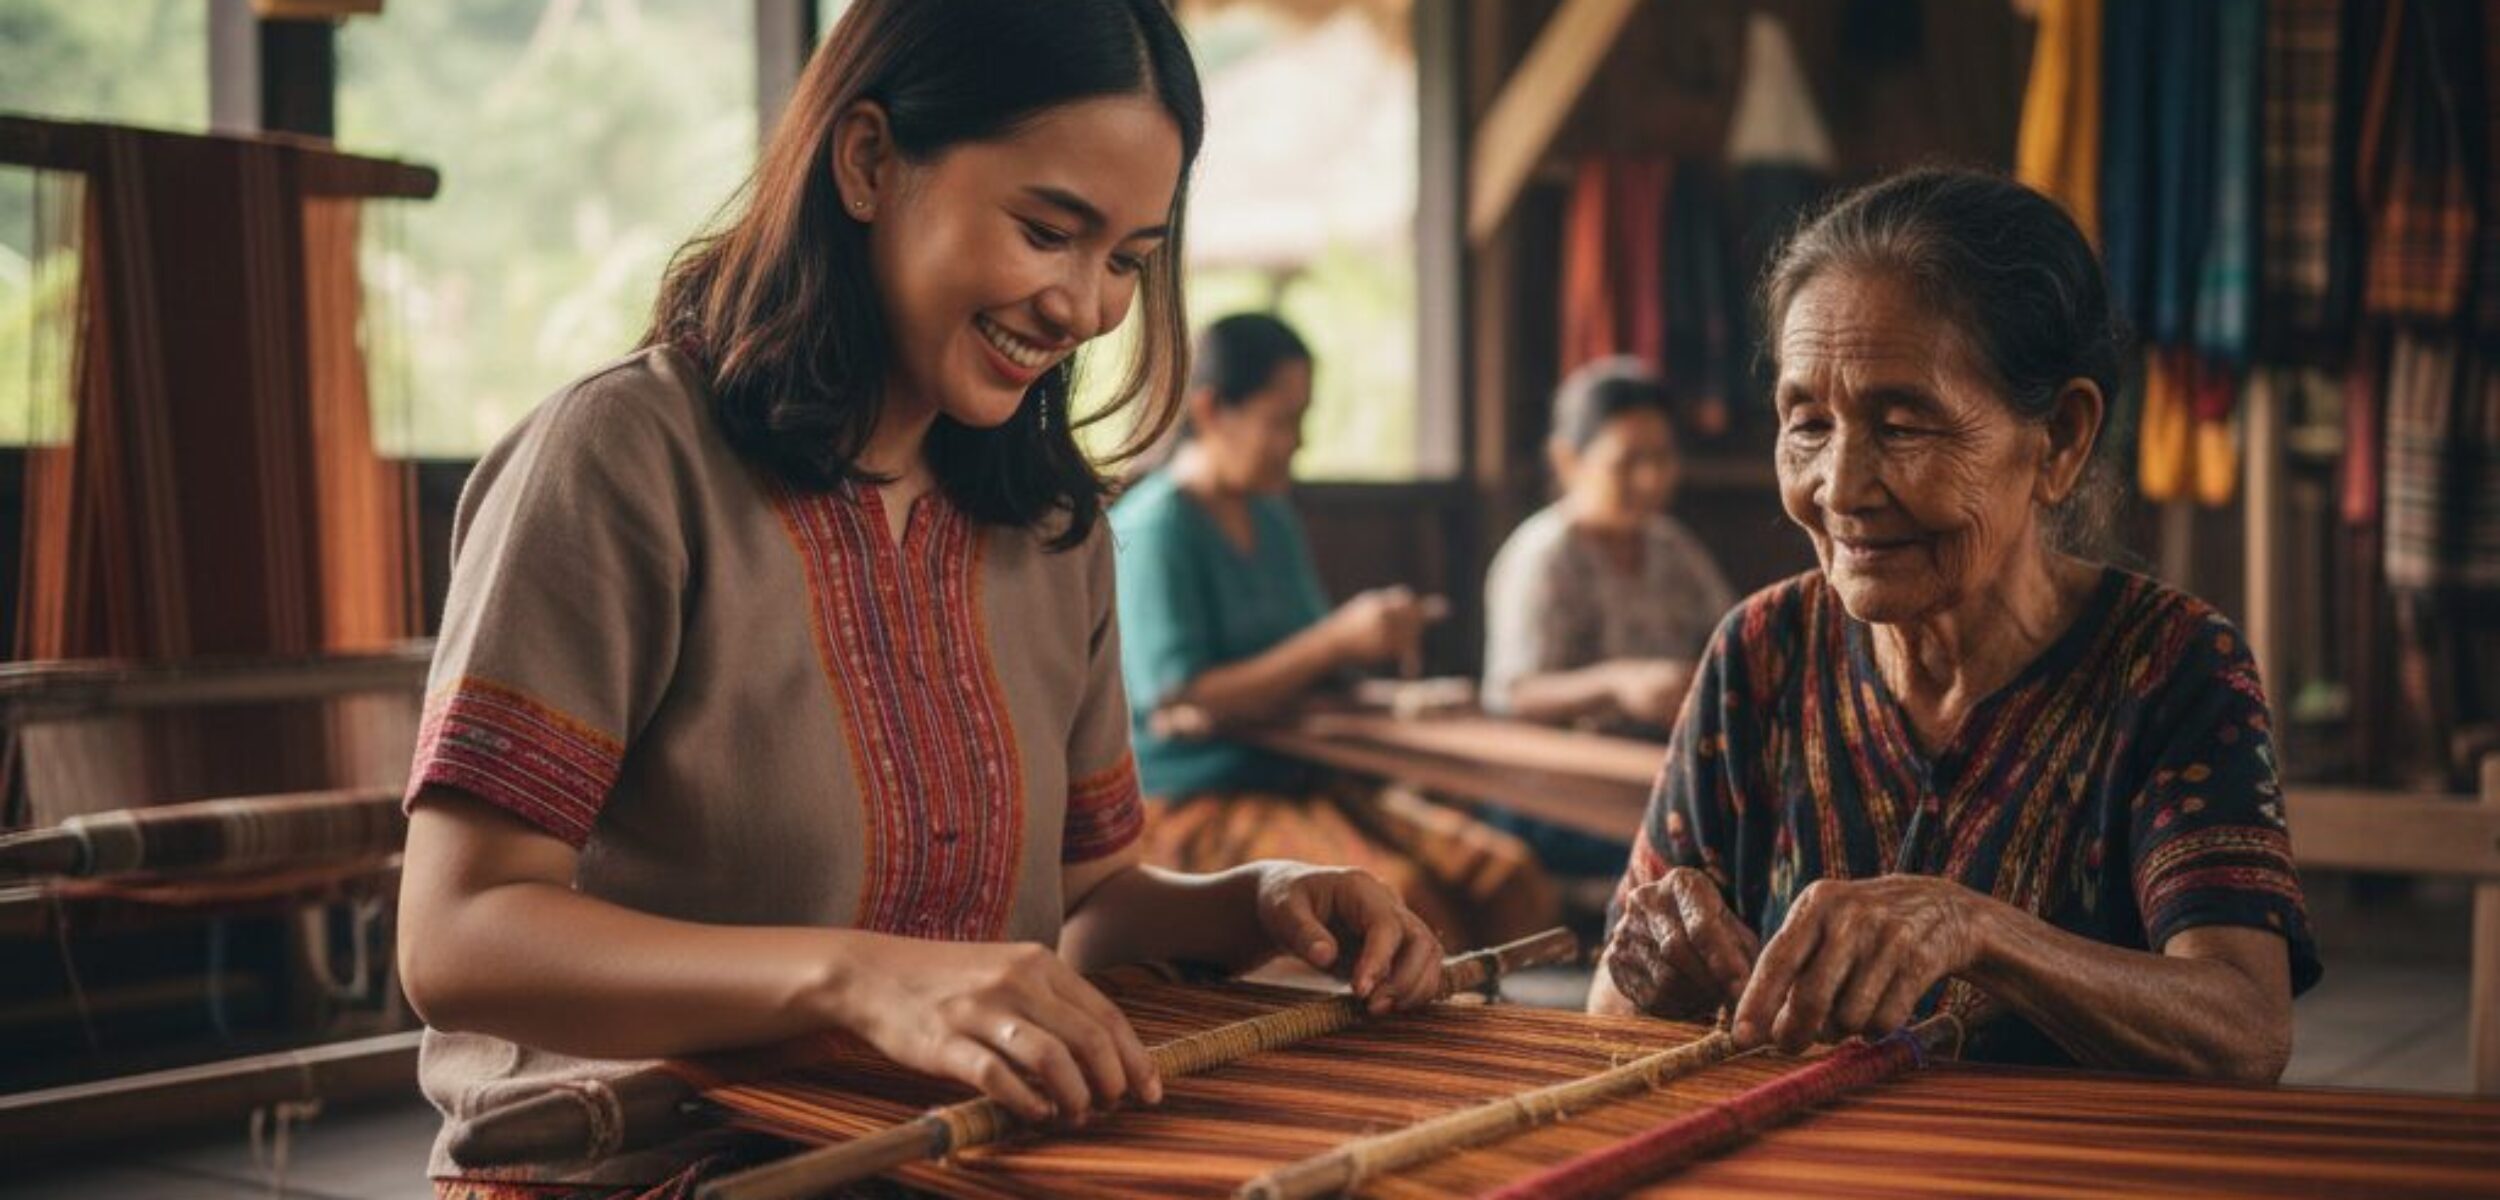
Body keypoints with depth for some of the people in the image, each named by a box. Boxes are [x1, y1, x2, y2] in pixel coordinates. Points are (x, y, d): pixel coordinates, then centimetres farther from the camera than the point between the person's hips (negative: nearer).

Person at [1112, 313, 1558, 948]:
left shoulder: (1273, 522, 15)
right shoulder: (1153, 529, -10)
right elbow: (1181, 708, -19)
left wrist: (1377, 637, 0)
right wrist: (1338, 638, -18)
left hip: (1293, 779, 8)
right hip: (1190, 805, -8)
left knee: (1512, 881, -15)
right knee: (1395, 893, -34)